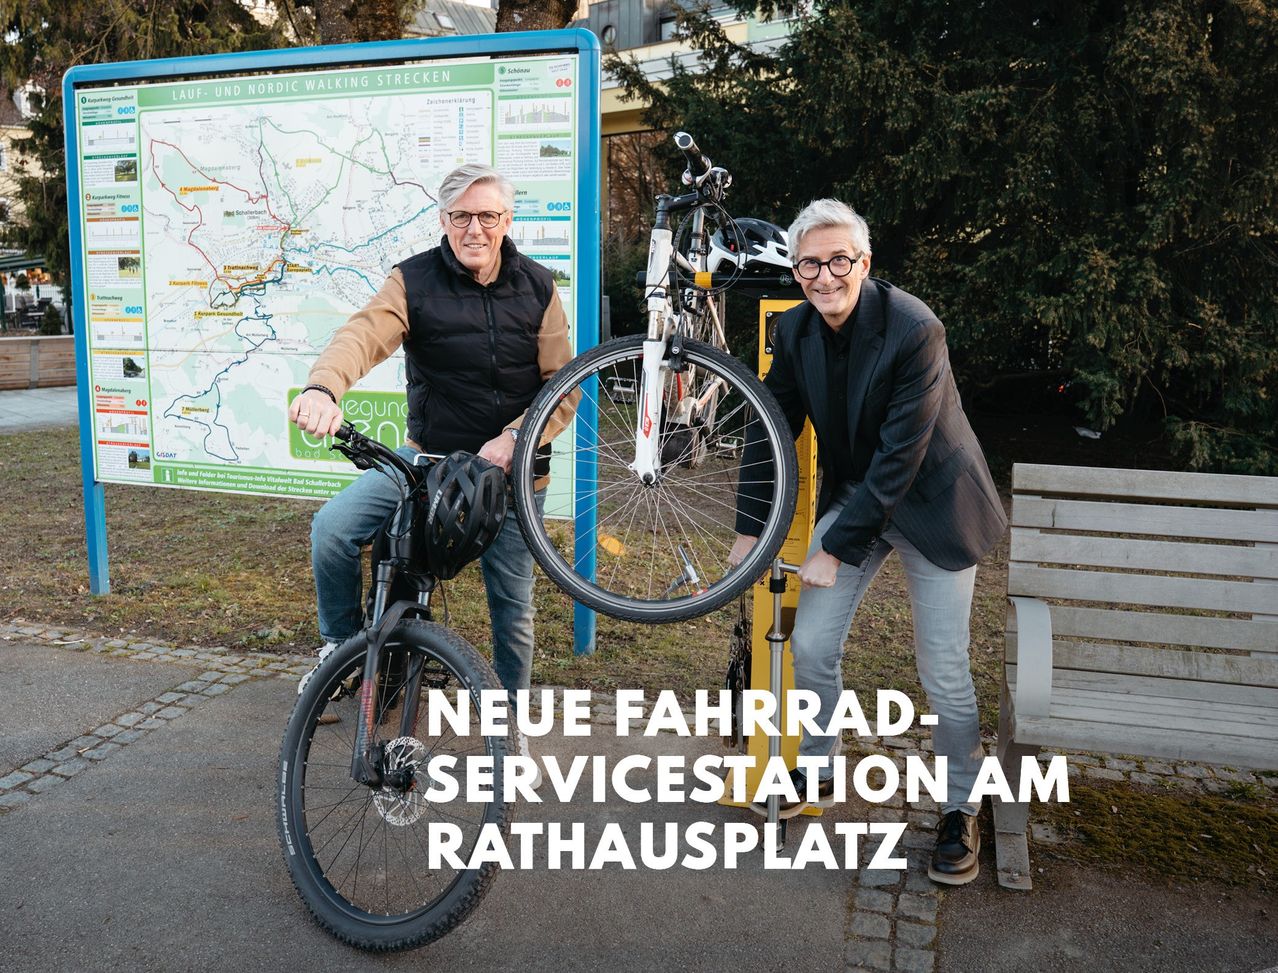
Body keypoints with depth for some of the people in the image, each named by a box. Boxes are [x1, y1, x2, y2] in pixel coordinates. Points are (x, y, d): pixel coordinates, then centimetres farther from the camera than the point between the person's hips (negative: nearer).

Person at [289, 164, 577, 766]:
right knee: (332, 528, -22)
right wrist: (322, 388, -49)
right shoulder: (414, 281, -8)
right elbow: (364, 333, -27)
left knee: (513, 607, 9)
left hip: (511, 466, 1)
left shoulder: (537, 287, -2)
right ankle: (341, 646, 6)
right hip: (429, 455, 0)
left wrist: (514, 438, -21)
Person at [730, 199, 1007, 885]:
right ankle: (817, 770, 29)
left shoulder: (915, 331, -25)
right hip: (851, 495, 5)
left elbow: (899, 458, -25)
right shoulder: (795, 329, -6)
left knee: (943, 671, 0)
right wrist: (748, 530, 1)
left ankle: (961, 809, 23)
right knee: (810, 644, 3)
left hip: (931, 502, -5)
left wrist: (837, 549, -22)